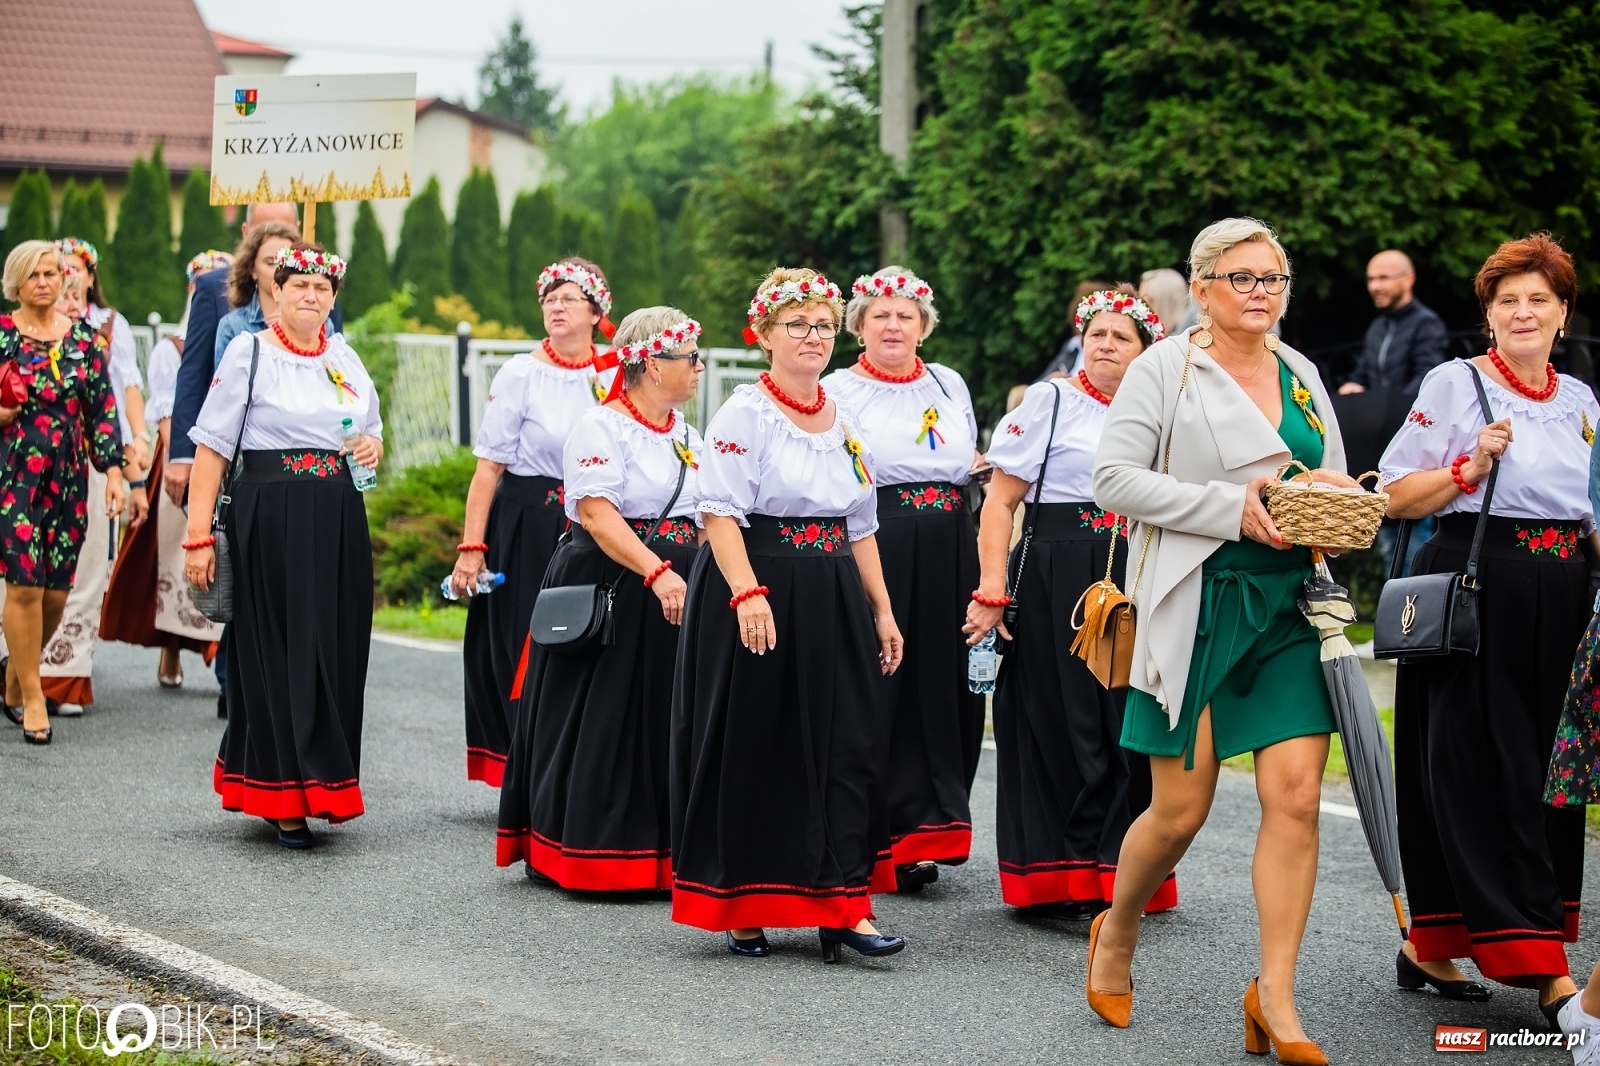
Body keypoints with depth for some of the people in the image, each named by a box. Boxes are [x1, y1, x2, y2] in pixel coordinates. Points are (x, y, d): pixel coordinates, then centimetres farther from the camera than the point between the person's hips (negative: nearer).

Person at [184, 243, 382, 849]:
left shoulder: (346, 359, 14)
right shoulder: (248, 354, -1)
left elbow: (371, 435, 28)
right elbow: (211, 451, -6)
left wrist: (373, 447, 3)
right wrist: (198, 537, -13)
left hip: (338, 525, 5)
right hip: (269, 520, -5)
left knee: (336, 655, 5)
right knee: (278, 654, -3)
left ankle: (318, 785, 18)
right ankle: (281, 798, 3)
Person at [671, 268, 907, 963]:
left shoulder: (844, 421, 14)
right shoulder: (745, 413, -6)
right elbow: (720, 512, -15)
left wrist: (881, 610, 12)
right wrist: (748, 594, -27)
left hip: (833, 601, 6)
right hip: (755, 588, -6)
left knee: (848, 743, -1)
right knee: (750, 749, 1)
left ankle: (840, 905, 1)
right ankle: (740, 906, 13)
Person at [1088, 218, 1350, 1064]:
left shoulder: (1300, 374, 15)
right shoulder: (1165, 368, -1)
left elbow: (1333, 481, 24)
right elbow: (1113, 477, -9)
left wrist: (1333, 499, -1)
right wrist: (1231, 507, -16)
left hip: (1290, 607, 4)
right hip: (1198, 606, -4)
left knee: (1295, 797, -7)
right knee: (1181, 811, 0)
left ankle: (1275, 998, -1)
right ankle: (1116, 934, 29)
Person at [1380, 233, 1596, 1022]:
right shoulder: (1455, 384, -2)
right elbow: (1397, 497, -3)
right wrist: (1470, 468, -16)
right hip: (1477, 593, -6)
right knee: (1489, 773, -8)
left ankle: (1434, 945, 15)